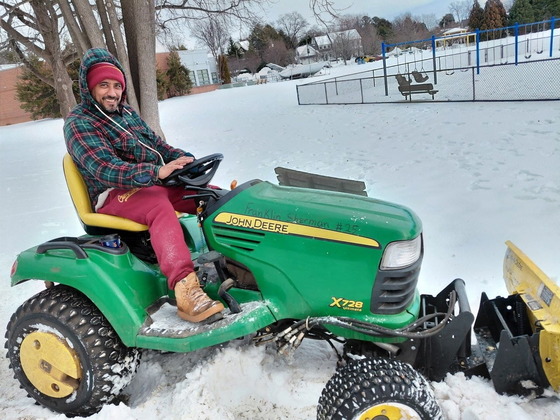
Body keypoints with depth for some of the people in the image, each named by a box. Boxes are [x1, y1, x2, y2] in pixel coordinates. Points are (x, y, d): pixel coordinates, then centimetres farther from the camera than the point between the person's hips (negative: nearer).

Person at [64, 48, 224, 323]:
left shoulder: (126, 113, 16)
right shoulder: (78, 124, -7)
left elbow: (158, 145, 20)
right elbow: (106, 170, -22)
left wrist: (187, 160, -1)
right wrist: (156, 171, -38)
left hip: (153, 183, 8)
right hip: (115, 194, -7)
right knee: (159, 207, -38)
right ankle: (186, 291, -49)